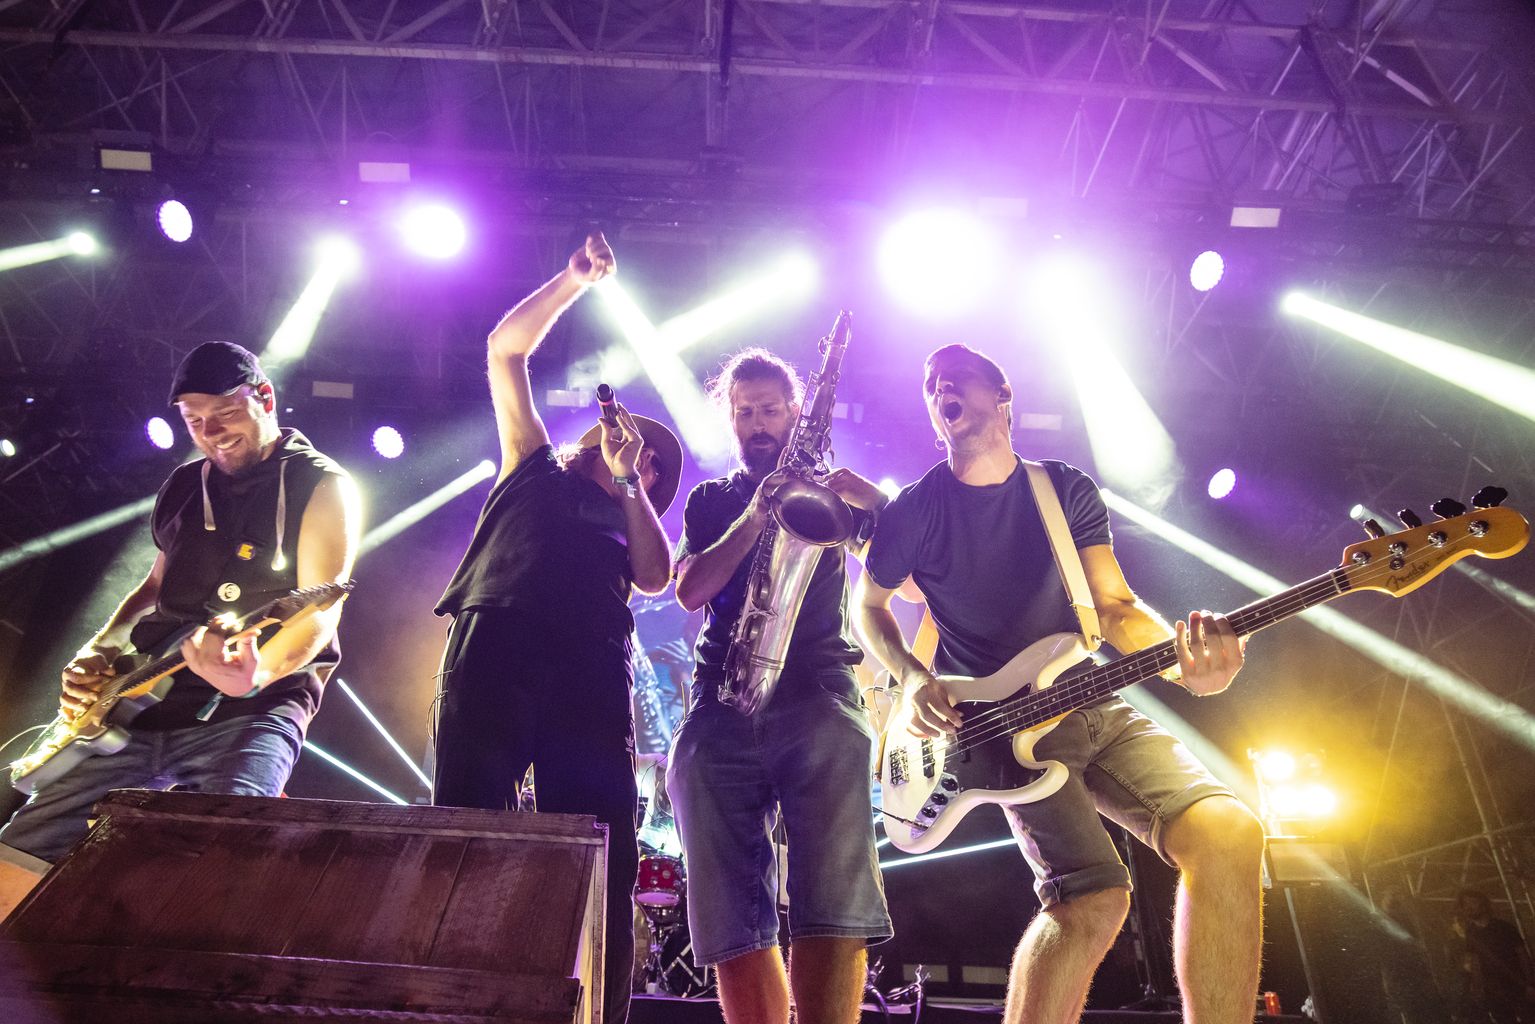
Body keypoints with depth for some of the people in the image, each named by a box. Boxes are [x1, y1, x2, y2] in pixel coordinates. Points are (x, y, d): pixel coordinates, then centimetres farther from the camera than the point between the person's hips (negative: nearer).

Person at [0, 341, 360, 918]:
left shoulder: (321, 486, -4)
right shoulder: (184, 486, 16)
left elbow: (319, 611, -14)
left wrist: (258, 672, -34)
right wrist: (99, 652, 9)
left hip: (255, 705, -6)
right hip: (141, 702, 7)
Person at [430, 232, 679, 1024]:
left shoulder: (631, 521, 30)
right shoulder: (536, 469, 28)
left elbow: (654, 578, 7)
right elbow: (506, 349, 27)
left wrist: (625, 481, 9)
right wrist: (576, 280, 26)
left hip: (591, 669, 2)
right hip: (497, 645, -1)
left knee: (603, 864, -6)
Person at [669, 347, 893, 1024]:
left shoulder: (829, 490, 19)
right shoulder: (711, 500, 23)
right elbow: (690, 590, 5)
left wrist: (855, 491, -5)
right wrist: (755, 517, -6)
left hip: (816, 690, -2)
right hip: (721, 699, 2)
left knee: (833, 904, -19)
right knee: (731, 916, -4)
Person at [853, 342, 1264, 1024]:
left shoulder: (1068, 491, 6)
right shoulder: (916, 510, -2)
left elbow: (1115, 606, 1)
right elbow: (867, 603, 11)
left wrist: (1189, 659, -19)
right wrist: (910, 677, -8)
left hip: (1092, 705, 4)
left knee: (1228, 834, -19)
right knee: (1092, 898, -25)